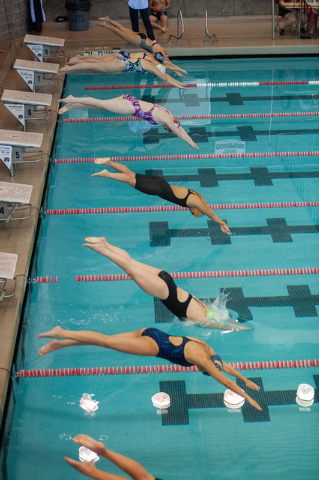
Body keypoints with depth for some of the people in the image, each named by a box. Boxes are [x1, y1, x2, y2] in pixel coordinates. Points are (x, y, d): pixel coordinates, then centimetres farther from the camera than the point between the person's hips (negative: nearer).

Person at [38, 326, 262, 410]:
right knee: (106, 341, -7)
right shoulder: (203, 359, -9)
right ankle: (61, 334, -8)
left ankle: (58, 344, 8)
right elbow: (226, 381, -6)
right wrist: (248, 398, 2)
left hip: (150, 334, 8)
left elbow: (226, 366, 29)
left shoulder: (206, 348, 13)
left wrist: (246, 380, 34)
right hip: (152, 346, -8)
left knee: (106, 340, 6)